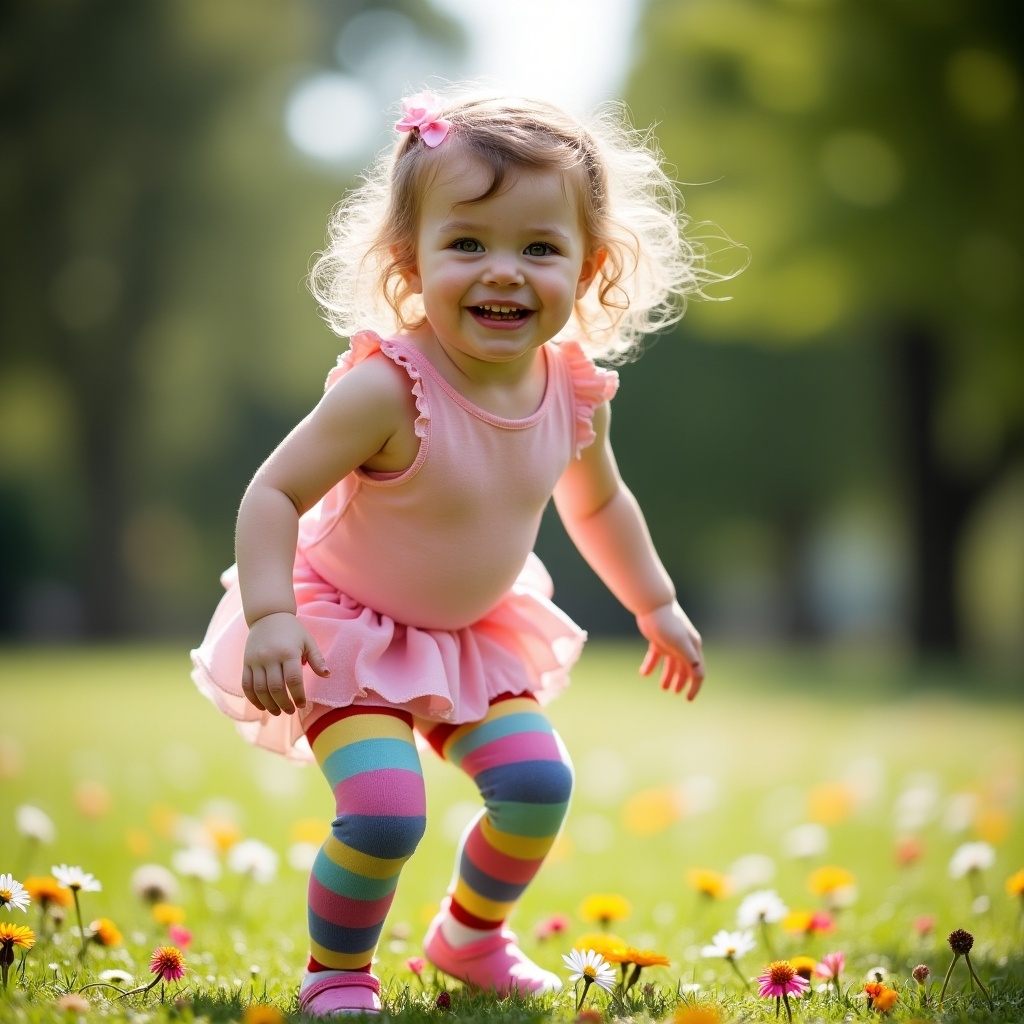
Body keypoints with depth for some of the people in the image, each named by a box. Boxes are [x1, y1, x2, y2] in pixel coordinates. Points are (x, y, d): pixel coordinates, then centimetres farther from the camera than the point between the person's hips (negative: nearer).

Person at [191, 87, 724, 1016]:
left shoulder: (575, 391, -11)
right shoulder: (388, 389, -31)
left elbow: (596, 503, 10)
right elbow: (275, 492, -26)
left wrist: (657, 605, 17)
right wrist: (270, 616, -36)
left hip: (478, 634, 6)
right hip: (350, 629, -6)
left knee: (539, 783, -4)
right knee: (384, 810, -22)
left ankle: (471, 935, 26)